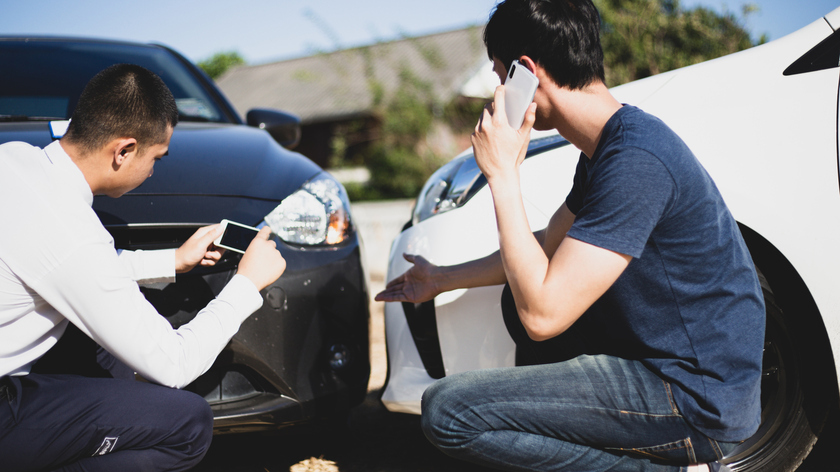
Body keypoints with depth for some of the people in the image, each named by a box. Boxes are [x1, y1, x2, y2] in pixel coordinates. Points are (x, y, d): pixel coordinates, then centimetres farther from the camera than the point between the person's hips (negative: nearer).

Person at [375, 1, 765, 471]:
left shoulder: (636, 161, -24)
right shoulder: (605, 147, 8)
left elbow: (542, 315, -26)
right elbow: (548, 245, 26)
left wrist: (503, 174, -20)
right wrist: (445, 278, 31)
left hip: (695, 397, -10)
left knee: (448, 410, -17)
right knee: (518, 299, 28)